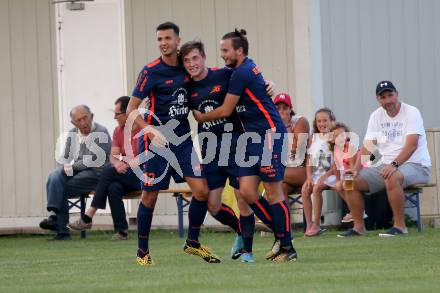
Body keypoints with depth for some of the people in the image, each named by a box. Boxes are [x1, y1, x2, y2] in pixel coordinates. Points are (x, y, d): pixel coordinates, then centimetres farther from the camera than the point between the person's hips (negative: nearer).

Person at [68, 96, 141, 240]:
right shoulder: (118, 130, 13)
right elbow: (113, 156, 7)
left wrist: (128, 163, -18)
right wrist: (117, 163, -16)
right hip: (126, 176, 5)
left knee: (109, 171, -27)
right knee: (114, 188, -30)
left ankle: (88, 217, -24)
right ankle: (121, 230, -27)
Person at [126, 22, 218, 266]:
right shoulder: (151, 71, -10)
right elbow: (131, 109, -9)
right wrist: (150, 132, -22)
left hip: (182, 139, 5)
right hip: (155, 140, -5)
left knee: (201, 190, -5)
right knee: (150, 195, -1)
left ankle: (192, 243, 13)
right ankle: (142, 252, 12)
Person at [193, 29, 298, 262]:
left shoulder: (242, 73, -14)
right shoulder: (246, 69, 15)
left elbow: (225, 111, -8)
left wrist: (200, 117, 6)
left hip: (270, 135, -10)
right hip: (253, 137, 10)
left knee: (273, 192, -7)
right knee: (246, 191, 1)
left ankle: (287, 249, -1)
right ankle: (281, 235, 11)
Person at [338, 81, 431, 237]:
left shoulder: (411, 113, -10)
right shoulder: (376, 116, 10)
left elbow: (412, 145, -23)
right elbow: (367, 147, 6)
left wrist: (394, 165, -36)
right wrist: (355, 170, -10)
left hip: (415, 165, -7)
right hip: (385, 165, 7)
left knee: (392, 178, -39)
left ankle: (400, 225, -28)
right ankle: (358, 227, 2)